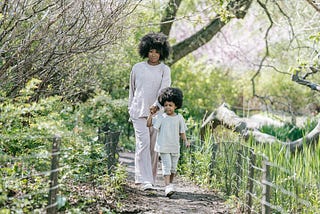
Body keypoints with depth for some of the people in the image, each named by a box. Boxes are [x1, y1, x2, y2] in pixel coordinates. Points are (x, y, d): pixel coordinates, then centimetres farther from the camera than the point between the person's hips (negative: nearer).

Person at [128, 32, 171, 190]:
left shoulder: (165, 70, 4)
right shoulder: (137, 68, 7)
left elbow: (164, 90, -10)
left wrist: (157, 105, -27)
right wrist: (131, 109, 19)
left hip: (157, 113, 1)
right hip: (139, 111, -1)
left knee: (154, 147, 5)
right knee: (143, 144, -13)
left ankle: (151, 179, 18)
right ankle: (145, 181, -19)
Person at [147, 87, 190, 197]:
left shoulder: (179, 118, 4)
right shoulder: (160, 117, -3)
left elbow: (182, 132, 10)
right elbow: (149, 124, -7)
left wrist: (186, 141, -3)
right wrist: (151, 115, -19)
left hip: (175, 147, 3)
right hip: (163, 147, -3)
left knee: (173, 168, 13)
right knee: (166, 166, -12)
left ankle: (170, 183, 31)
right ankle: (167, 187, -16)